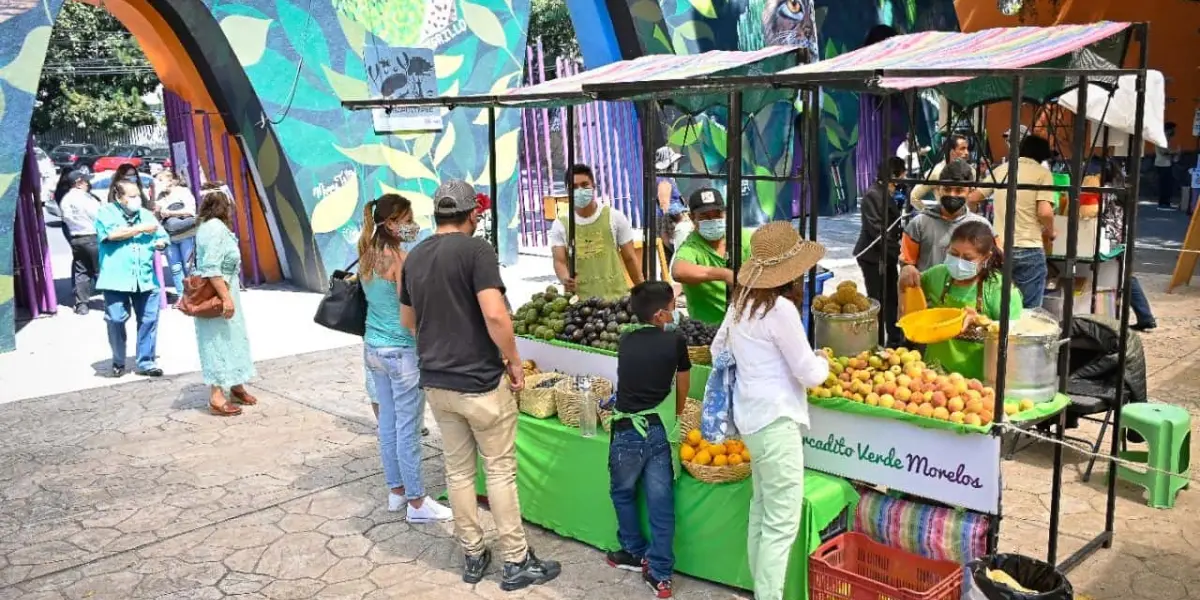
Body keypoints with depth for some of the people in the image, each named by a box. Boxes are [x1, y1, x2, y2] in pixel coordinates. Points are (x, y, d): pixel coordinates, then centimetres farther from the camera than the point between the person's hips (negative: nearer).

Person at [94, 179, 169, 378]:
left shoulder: (146, 214, 16)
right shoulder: (106, 212, 2)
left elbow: (163, 237, 21)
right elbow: (113, 233, -16)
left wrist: (161, 243, -4)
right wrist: (142, 229, -7)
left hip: (146, 278, 4)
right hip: (116, 278, -3)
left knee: (149, 320, 1)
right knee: (116, 320, 0)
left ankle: (146, 362, 10)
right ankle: (118, 363, 17)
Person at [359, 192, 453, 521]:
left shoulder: (367, 256, 7)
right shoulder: (400, 258, -18)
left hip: (373, 347, 8)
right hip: (401, 351, -8)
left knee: (387, 422, 15)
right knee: (408, 428, 0)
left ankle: (396, 491, 27)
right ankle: (416, 502, 9)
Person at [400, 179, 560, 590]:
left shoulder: (414, 257, 7)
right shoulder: (476, 250, -14)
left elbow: (408, 322, 18)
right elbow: (495, 315, -24)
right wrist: (514, 362, -11)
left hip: (435, 382, 6)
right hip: (480, 382, -6)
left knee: (458, 471, 14)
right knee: (500, 471, 5)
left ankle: (473, 556, 25)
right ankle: (517, 562, 13)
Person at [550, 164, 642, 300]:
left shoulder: (615, 217, 3)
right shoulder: (560, 225, 4)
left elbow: (630, 258, 6)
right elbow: (559, 261, -4)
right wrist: (565, 279, -27)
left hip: (616, 295, 0)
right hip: (579, 300, 0)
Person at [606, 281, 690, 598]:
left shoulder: (625, 342, 7)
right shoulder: (675, 341, 0)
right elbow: (682, 390, 13)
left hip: (626, 431, 1)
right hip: (658, 431, -1)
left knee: (623, 494, 21)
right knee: (661, 503, 5)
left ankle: (636, 554, 33)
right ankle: (660, 573, 9)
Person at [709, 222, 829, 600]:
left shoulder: (743, 301, 6)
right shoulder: (781, 308, -19)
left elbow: (718, 350, 21)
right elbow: (809, 375, -13)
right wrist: (823, 361, 7)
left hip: (753, 416, 9)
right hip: (775, 419, -9)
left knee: (762, 511, 18)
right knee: (783, 522, -3)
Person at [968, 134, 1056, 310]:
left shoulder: (1000, 169, 11)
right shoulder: (1042, 173, -2)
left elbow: (973, 198, 16)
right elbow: (1045, 212, -13)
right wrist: (1050, 234, 6)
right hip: (1029, 249, -4)